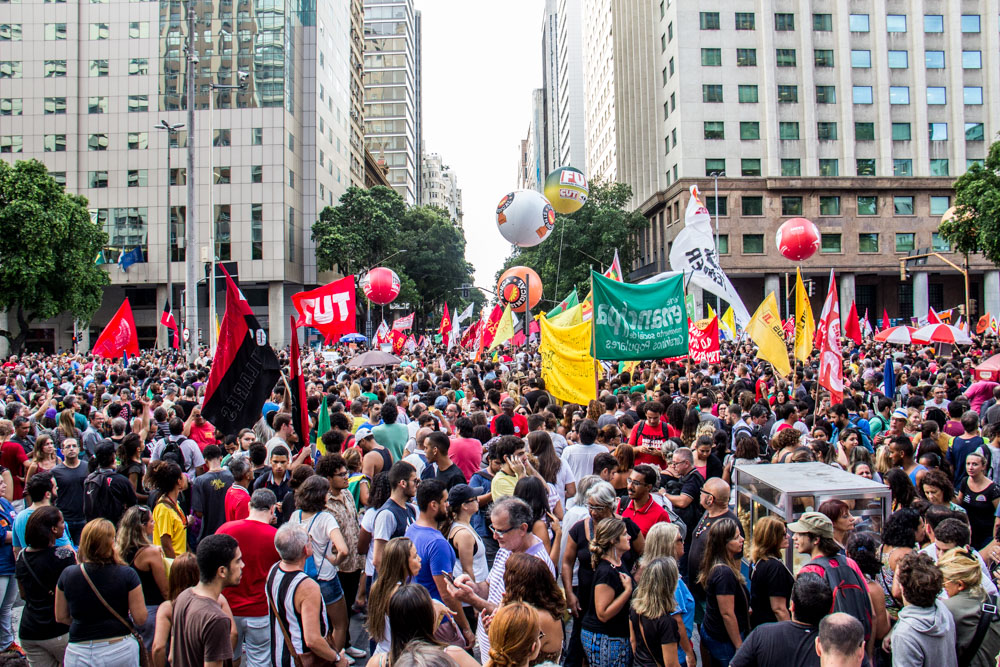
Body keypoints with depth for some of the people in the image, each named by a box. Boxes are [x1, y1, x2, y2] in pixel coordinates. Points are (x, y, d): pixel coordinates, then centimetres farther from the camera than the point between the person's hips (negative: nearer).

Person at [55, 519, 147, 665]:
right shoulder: (127, 574, -13)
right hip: (119, 649, -2)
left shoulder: (67, 575, -6)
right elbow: (140, 618, -11)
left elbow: (60, 617, 5)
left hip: (78, 652, 2)